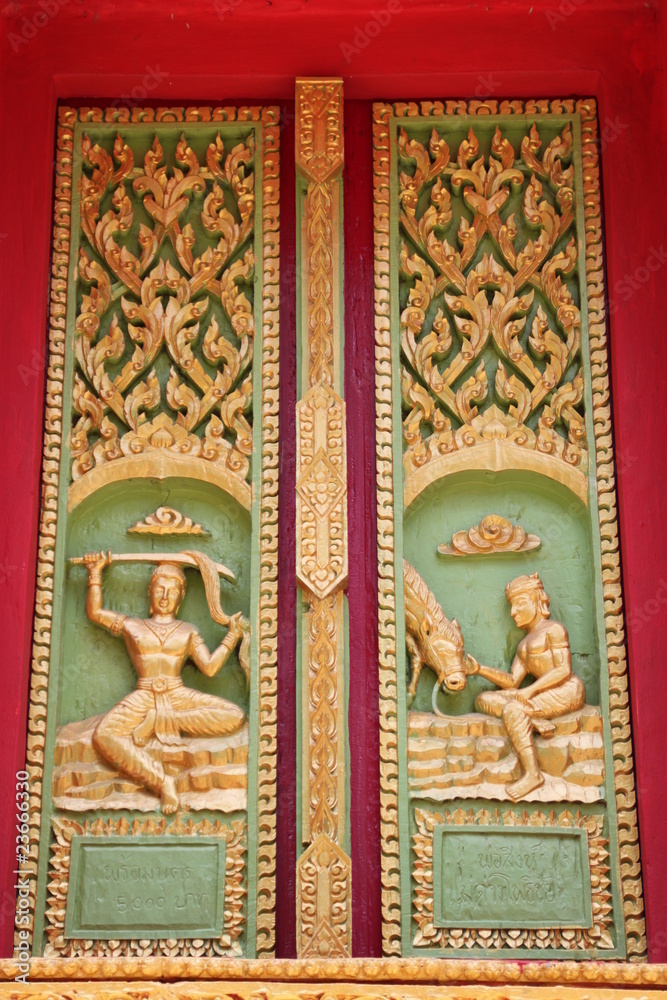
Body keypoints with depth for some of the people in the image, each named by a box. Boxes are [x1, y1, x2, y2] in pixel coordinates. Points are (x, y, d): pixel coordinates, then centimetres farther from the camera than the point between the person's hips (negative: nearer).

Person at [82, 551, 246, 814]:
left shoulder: (187, 631, 19)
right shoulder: (131, 626, 20)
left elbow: (210, 667, 10)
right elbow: (94, 611, 18)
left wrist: (231, 637, 4)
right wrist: (95, 573, 13)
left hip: (179, 697, 2)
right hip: (143, 698, -1)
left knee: (235, 716, -25)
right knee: (103, 736, -34)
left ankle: (159, 722, -23)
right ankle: (161, 781, -34)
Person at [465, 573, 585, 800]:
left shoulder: (553, 629, 1)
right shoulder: (524, 644, 25)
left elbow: (564, 670, -11)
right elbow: (512, 682, 14)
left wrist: (531, 689, -21)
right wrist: (479, 669, 1)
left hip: (567, 692, -8)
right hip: (545, 694, 8)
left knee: (513, 709, -31)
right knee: (483, 699, -6)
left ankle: (532, 774, -28)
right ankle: (536, 722, -24)